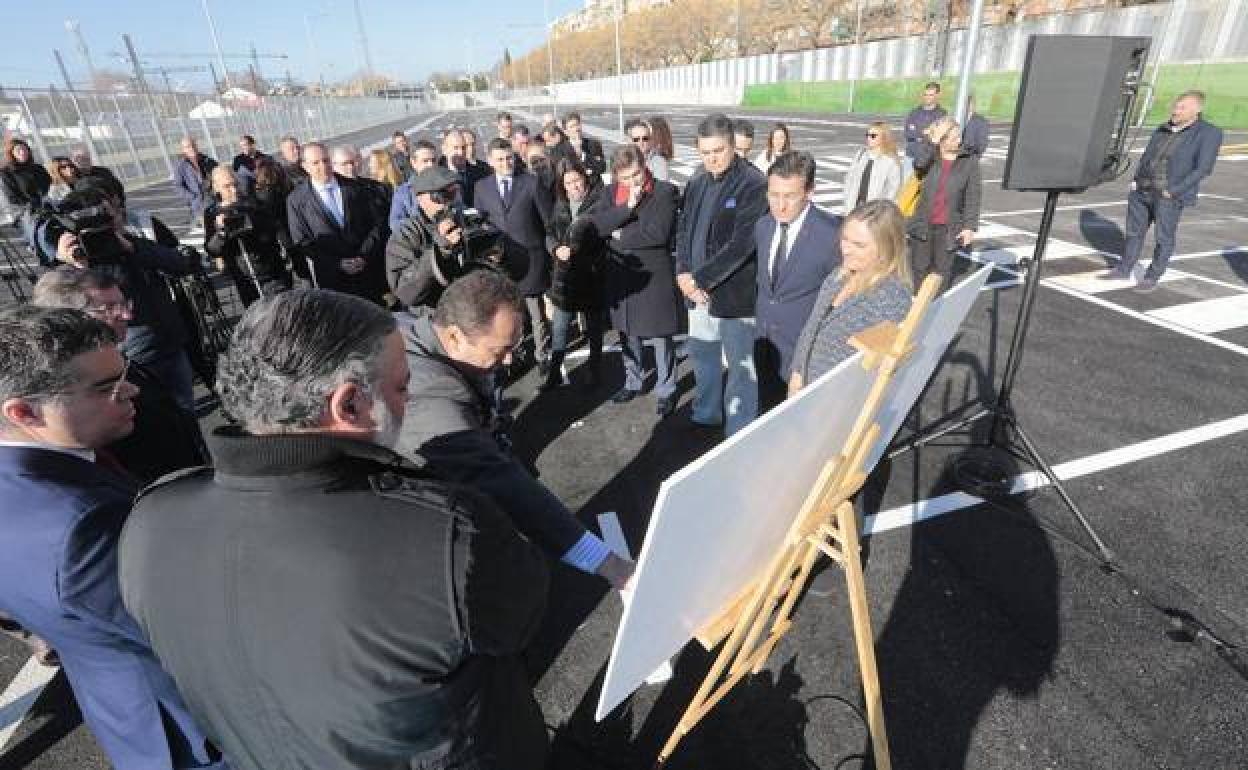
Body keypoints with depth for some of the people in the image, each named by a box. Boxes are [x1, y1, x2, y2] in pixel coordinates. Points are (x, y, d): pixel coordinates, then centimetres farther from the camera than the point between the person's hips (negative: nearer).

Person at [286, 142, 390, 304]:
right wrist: (338, 264, -11)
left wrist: (364, 256, -7)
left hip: (371, 272, 2)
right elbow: (302, 243, 0)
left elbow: (378, 223, 5)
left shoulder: (355, 188, 6)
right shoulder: (296, 200, 2)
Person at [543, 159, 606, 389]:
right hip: (565, 275, 4)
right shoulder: (560, 204, 8)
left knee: (593, 327, 12)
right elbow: (550, 234, 10)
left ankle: (595, 371, 27)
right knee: (559, 328, 5)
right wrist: (556, 249, -11)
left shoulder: (599, 200, -8)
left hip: (592, 274, -4)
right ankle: (554, 373, 17)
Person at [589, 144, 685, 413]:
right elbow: (595, 224, -10)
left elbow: (659, 233, -22)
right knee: (628, 334, 18)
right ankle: (633, 382, 36)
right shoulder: (610, 192, 5)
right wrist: (628, 207, -19)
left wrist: (621, 236, -11)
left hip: (655, 276, -5)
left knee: (661, 337, 6)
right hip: (621, 276, 5)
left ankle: (666, 390, 21)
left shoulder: (665, 191, -10)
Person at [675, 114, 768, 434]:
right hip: (698, 289, 7)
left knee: (739, 366, 5)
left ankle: (740, 431, 20)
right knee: (702, 355, 20)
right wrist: (684, 273, -6)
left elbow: (741, 244, -20)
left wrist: (699, 278, -18)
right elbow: (683, 229, 10)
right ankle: (706, 414, 41)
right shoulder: (697, 181, 7)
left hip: (734, 292, -7)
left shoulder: (753, 184, -14)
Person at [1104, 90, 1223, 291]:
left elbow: (1203, 168, -12)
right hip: (1141, 191, 6)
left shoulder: (1209, 133, -5)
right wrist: (1136, 180, 6)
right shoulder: (1163, 129, 11)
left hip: (1170, 197, -6)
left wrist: (1173, 191, -17)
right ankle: (1124, 269, 22)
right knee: (1134, 232, 11)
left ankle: (1152, 277, 11)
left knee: (1163, 238, 1)